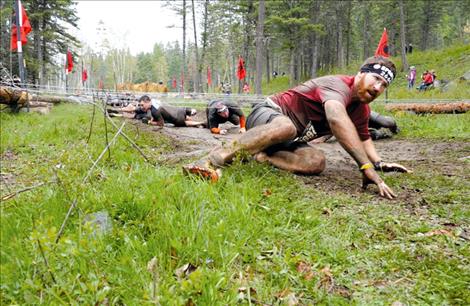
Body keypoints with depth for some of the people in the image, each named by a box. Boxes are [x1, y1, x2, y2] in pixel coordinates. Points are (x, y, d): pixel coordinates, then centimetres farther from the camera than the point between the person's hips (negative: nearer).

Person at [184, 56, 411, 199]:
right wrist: (367, 167, -48)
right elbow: (336, 119, -44)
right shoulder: (339, 85, -23)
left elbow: (363, 138, 24)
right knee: (286, 127, -43)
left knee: (316, 161, -24)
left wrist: (379, 163, 4)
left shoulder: (362, 109, 7)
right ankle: (215, 159, -37)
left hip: (290, 142, 7)